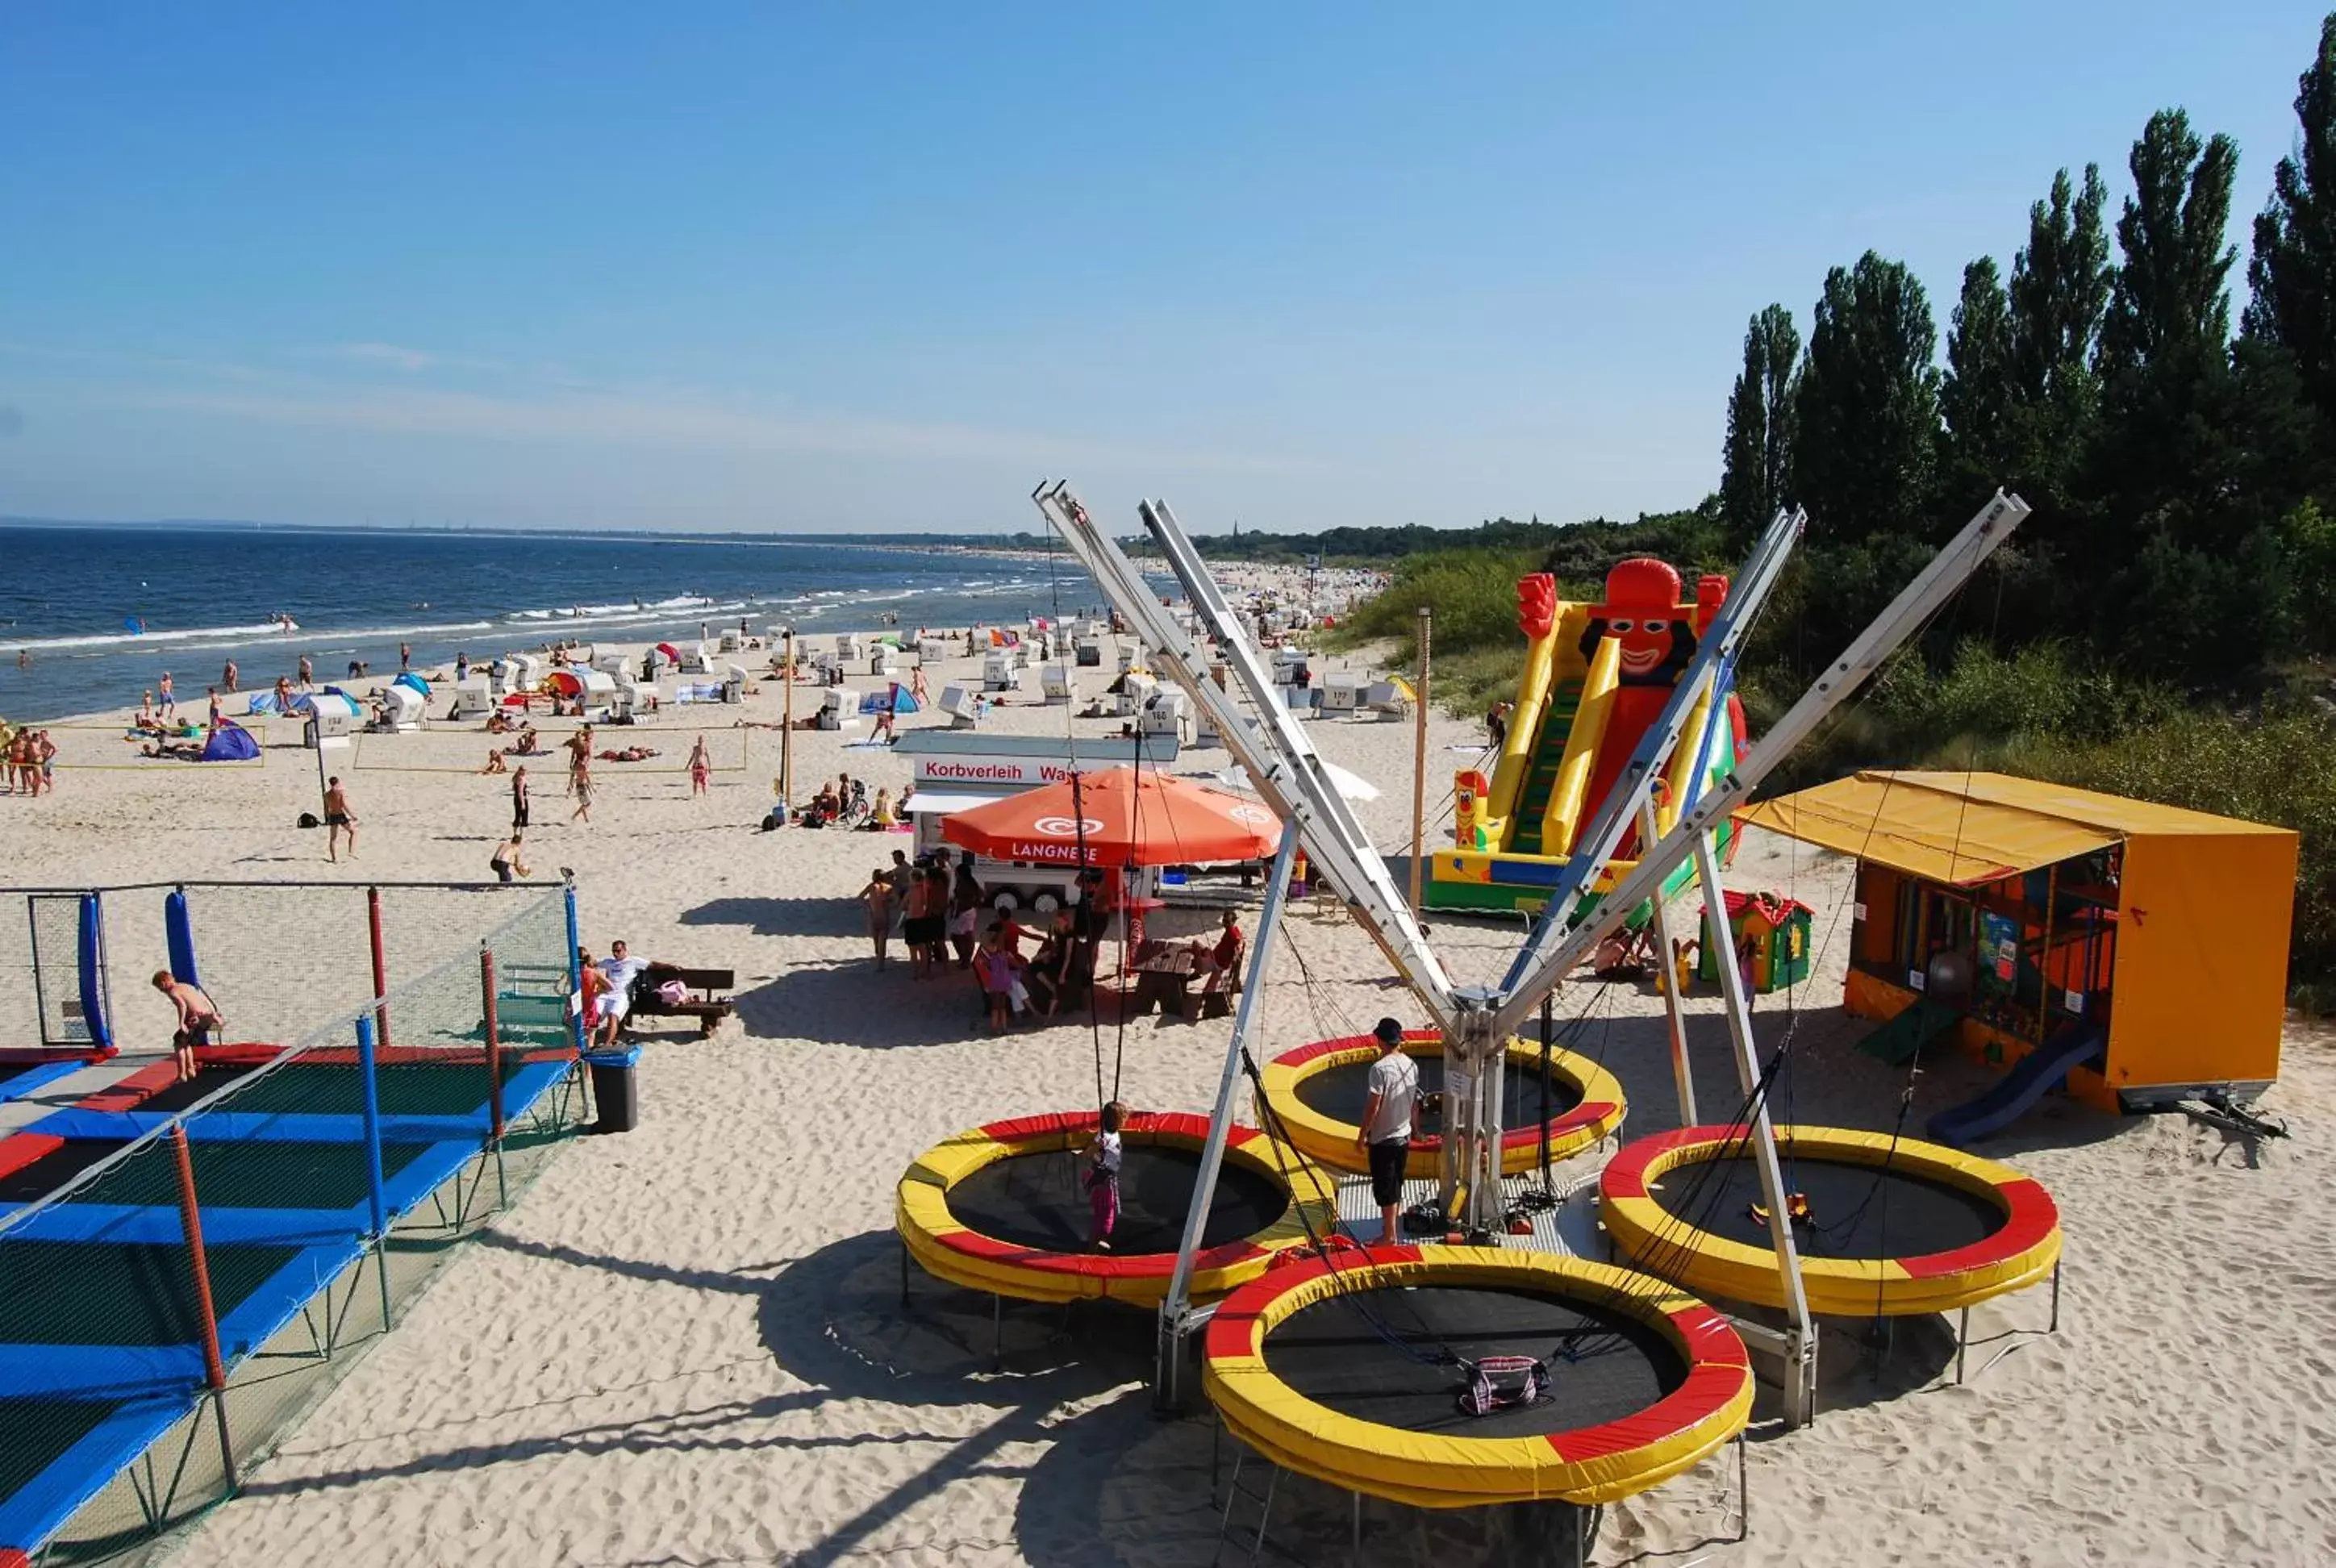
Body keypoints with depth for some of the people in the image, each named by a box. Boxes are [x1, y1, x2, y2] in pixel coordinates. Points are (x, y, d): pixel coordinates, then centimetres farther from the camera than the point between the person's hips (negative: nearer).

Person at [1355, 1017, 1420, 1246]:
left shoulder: (1380, 1068, -22)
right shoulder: (1411, 1065, 0)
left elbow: (1373, 1107, -20)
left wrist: (1362, 1135, -9)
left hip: (1383, 1139, -7)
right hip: (1404, 1136, 7)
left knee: (1384, 1188, 3)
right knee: (1396, 1185, 20)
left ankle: (1389, 1236, 10)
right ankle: (1395, 1230, 33)